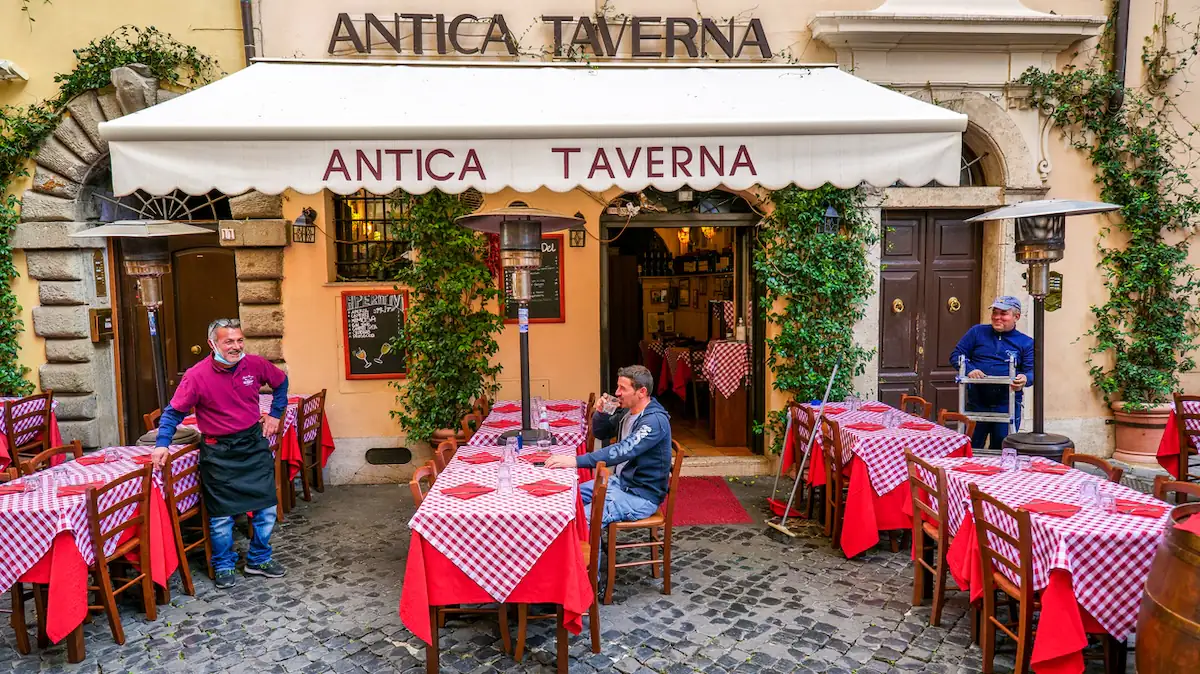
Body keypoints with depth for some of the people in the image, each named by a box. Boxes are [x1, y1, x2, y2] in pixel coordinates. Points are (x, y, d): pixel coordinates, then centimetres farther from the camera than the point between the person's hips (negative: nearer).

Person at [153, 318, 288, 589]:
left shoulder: (255, 365, -6)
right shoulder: (197, 376, -15)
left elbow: (281, 382, 14)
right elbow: (174, 412, -6)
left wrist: (275, 414, 10)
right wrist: (162, 444, -15)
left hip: (254, 444, 4)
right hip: (219, 452, -3)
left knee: (266, 507, 8)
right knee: (221, 514, 5)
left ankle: (259, 559, 27)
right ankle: (223, 566, 26)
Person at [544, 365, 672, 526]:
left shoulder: (655, 420, -24)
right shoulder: (627, 411, 4)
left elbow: (621, 451, -33)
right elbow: (600, 433, 16)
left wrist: (576, 461, -37)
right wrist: (601, 412, -7)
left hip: (642, 496, -9)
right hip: (620, 482, 9)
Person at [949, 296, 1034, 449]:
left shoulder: (1026, 343, 6)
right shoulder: (977, 332, 7)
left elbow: (1032, 371, -2)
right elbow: (956, 355, 5)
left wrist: (1025, 379, -27)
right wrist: (969, 369, -16)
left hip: (1008, 406, 0)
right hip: (976, 403, 0)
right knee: (970, 448, 7)